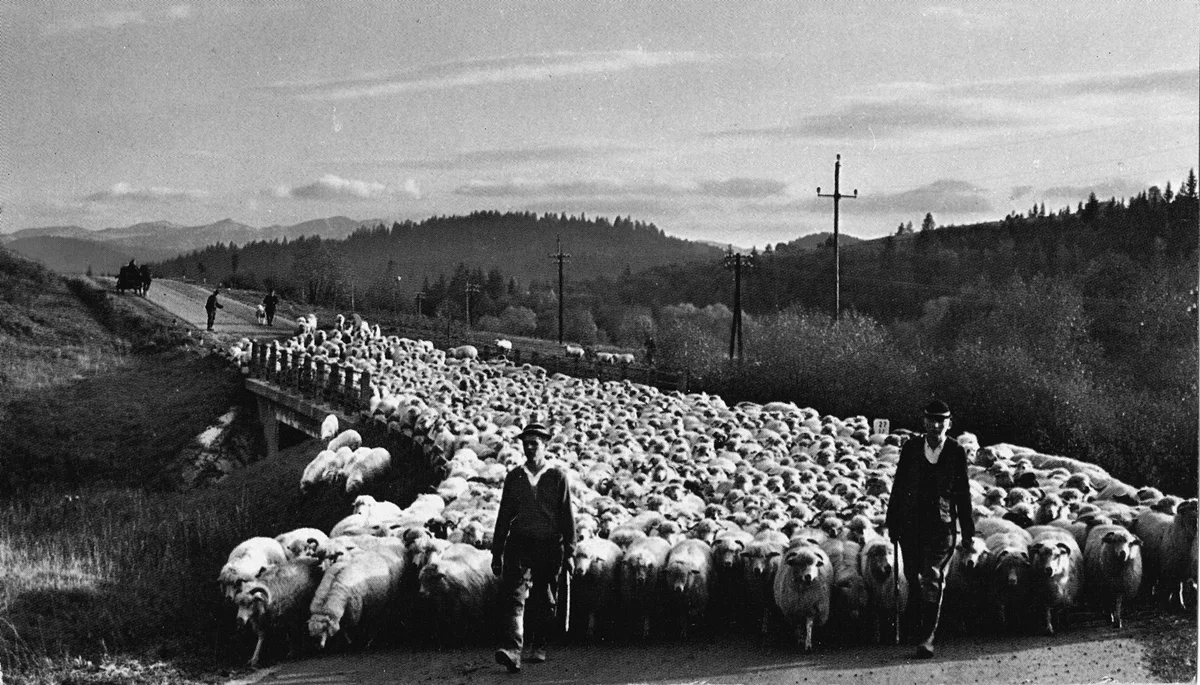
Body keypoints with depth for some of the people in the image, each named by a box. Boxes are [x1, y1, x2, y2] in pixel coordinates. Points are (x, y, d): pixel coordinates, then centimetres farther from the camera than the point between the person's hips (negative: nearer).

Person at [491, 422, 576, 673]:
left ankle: (539, 647, 25)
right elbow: (504, 516, 12)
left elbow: (567, 516, 3)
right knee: (513, 596, -14)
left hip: (549, 546, -1)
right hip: (519, 544, 1)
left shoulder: (557, 476, 3)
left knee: (544, 601, 8)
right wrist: (496, 553, 9)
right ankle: (512, 651, -23)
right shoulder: (513, 477, 9)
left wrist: (570, 553, -2)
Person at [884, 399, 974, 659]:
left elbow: (963, 493, 4)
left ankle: (926, 638, -2)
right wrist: (893, 522, 5)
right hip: (911, 523, 2)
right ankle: (914, 625, 35)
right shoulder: (910, 448, 4)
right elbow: (898, 486, 7)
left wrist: (968, 531, 4)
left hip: (942, 525, -2)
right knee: (914, 579, 13)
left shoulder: (957, 452, 0)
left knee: (933, 581, -6)